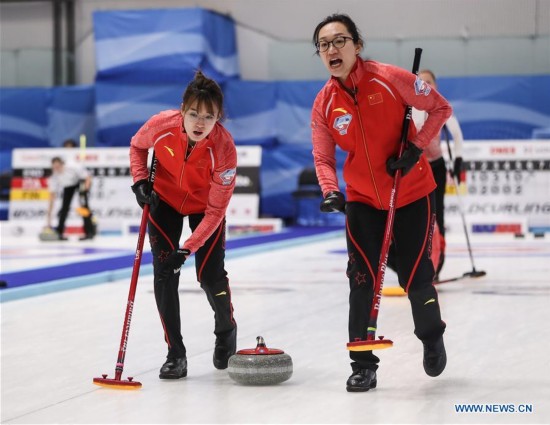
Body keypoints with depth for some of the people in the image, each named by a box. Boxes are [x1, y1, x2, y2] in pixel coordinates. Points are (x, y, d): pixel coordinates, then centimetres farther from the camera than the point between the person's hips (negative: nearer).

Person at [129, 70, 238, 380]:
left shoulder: (224, 148, -35)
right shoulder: (161, 125, -30)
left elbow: (216, 210, -29)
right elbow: (137, 146, -3)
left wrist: (188, 249, -34)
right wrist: (140, 181, -17)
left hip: (204, 205, -2)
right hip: (165, 199, 2)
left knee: (211, 275, -5)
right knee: (165, 272, -8)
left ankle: (226, 332, 28)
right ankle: (175, 352, 2)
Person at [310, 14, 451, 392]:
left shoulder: (390, 79, -17)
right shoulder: (324, 104, -7)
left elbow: (440, 107, -8)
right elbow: (323, 158, -5)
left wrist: (415, 147, -18)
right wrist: (331, 191, -24)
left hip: (412, 194, -2)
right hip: (362, 200, 2)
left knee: (416, 278, 2)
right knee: (362, 281, -5)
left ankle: (432, 337, 33)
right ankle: (363, 364, 5)